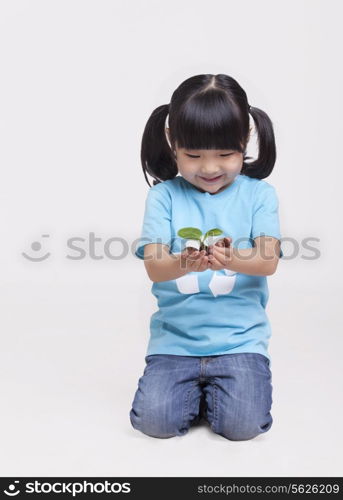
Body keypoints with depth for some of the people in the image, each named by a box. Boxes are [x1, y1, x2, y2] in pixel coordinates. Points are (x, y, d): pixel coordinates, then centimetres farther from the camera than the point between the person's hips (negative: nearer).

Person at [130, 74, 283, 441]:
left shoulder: (258, 194, 1)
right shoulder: (164, 196, -1)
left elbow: (268, 262, -11)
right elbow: (154, 267, -10)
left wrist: (230, 259, -34)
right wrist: (185, 263, -34)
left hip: (239, 337, 0)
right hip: (175, 337, 1)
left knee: (243, 424, -16)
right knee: (155, 420, -14)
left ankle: (216, 388, 17)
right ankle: (194, 389, 18)